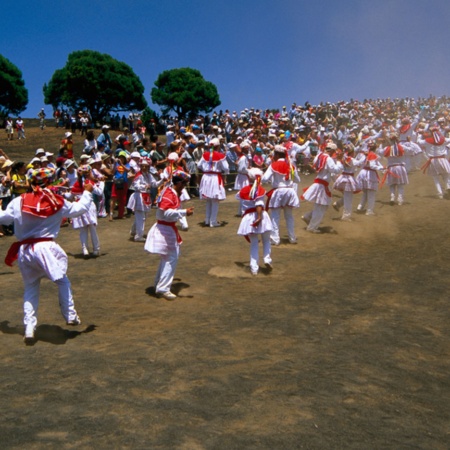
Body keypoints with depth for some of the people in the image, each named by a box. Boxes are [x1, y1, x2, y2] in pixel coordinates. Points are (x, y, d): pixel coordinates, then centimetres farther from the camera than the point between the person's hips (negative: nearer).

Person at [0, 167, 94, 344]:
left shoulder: (19, 201, -1)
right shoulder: (57, 202, -3)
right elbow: (80, 208, 7)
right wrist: (87, 192, 23)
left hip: (24, 250, 3)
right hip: (45, 247, -3)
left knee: (30, 288, 16)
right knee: (62, 281, 17)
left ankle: (29, 327, 12)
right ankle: (70, 316, 19)